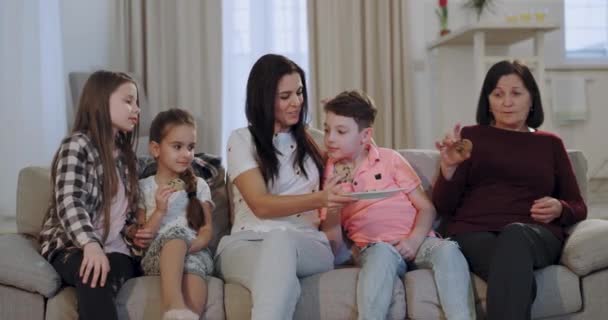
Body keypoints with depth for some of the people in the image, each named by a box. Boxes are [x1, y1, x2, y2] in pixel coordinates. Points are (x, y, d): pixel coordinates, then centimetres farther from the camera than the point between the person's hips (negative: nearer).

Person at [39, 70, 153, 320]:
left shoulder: (124, 152, 20)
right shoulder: (77, 145, -3)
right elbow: (69, 204, -18)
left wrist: (132, 233, 5)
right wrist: (91, 245, -34)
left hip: (115, 250, 5)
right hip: (72, 247, -5)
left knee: (102, 279, -33)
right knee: (93, 277, -39)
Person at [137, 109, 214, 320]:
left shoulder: (199, 185, 16)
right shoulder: (144, 187, 13)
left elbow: (207, 230, 6)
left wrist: (190, 246, -16)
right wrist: (159, 211, -9)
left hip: (194, 252, 1)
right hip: (156, 255, -1)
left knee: (191, 264, -39)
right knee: (177, 232, -37)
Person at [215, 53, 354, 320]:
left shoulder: (312, 140, 20)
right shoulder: (242, 140, 6)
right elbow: (261, 205, -9)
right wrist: (319, 199, -21)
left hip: (307, 245, 2)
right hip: (246, 244, -2)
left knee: (280, 240, -40)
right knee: (283, 284, -43)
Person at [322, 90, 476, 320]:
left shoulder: (389, 159, 9)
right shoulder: (328, 174, 12)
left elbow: (426, 207, 5)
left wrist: (415, 240, -14)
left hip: (414, 243, 1)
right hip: (372, 246, -1)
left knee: (447, 250, -31)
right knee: (382, 253, -37)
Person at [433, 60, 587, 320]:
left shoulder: (550, 144, 20)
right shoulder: (471, 137, 15)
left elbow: (578, 207, 20)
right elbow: (444, 206, 8)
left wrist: (559, 210, -4)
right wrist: (449, 167, -11)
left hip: (537, 235, 2)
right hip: (475, 234, -1)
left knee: (515, 235, -38)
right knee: (520, 285, -37)